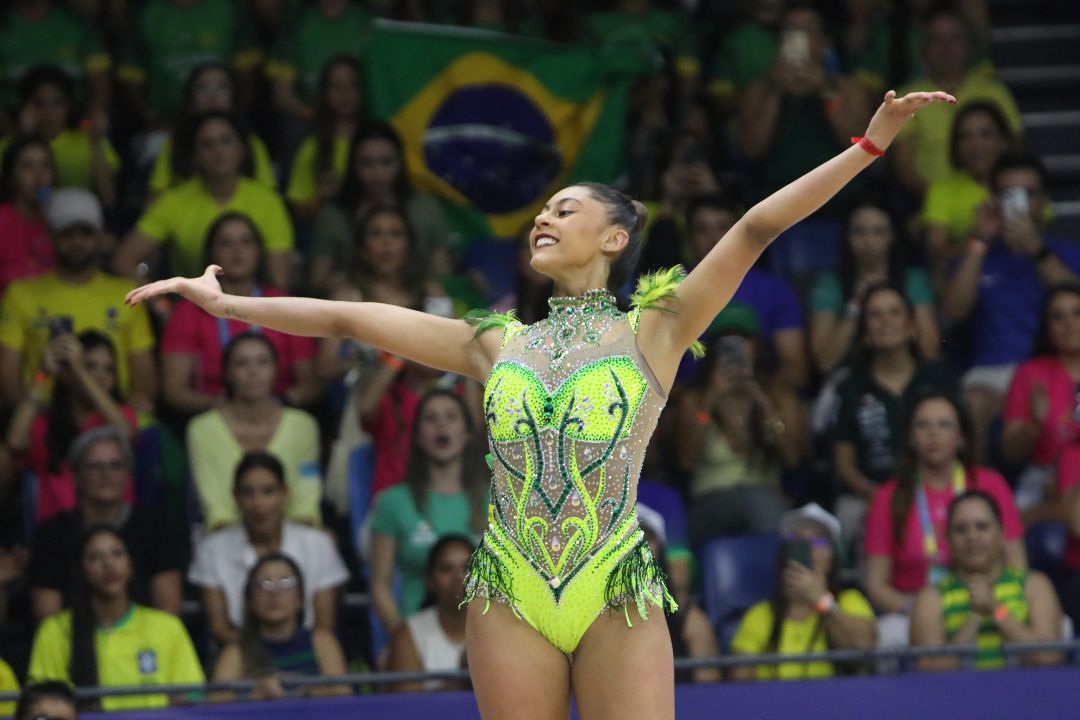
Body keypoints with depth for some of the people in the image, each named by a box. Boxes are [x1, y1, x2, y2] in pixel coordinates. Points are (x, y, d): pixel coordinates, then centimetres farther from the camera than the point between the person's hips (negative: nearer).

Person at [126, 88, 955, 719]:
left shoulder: (653, 331, 7)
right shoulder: (497, 344, 16)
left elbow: (756, 228, -1)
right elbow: (348, 317, 17)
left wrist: (871, 143, -7)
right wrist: (225, 303, 16)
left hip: (620, 600, -3)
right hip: (511, 600, 3)